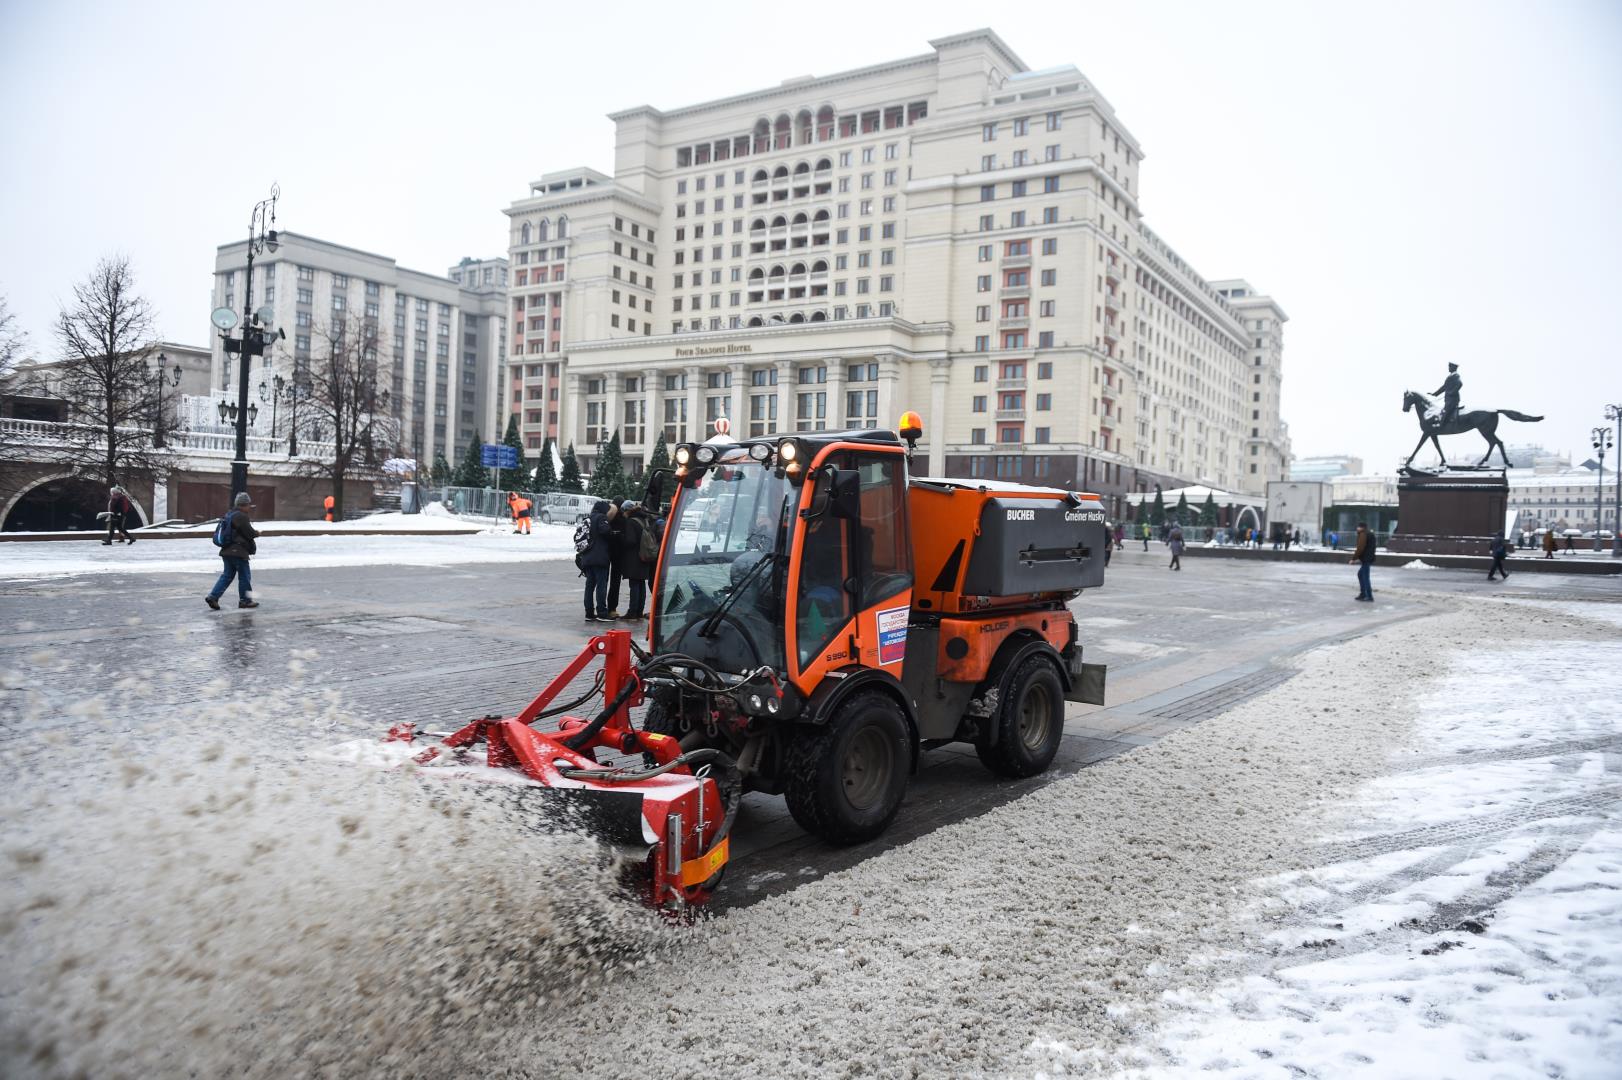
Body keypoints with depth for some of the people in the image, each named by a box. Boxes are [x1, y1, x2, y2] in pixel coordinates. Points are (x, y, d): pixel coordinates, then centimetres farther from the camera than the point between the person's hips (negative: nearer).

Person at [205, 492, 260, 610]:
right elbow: (250, 533, -15)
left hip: (227, 551, 9)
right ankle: (245, 600, 11)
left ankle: (213, 596, 4)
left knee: (227, 575, 14)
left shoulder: (229, 515, 15)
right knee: (244, 576, 3)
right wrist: (257, 533, 6)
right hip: (239, 552, -9)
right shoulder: (241, 517, -16)